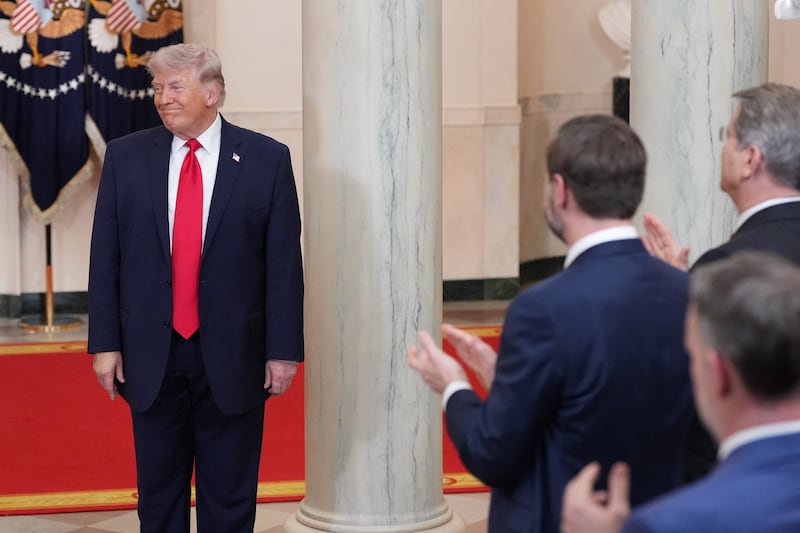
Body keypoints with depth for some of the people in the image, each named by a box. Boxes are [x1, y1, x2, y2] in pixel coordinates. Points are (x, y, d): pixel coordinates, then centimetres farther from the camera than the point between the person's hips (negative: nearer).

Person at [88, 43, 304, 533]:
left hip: (232, 358, -2)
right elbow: (105, 258, 4)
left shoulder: (267, 159, -2)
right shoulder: (126, 156, 3)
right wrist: (105, 343, -1)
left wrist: (283, 350, -6)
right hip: (151, 357, 2)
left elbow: (284, 263, -3)